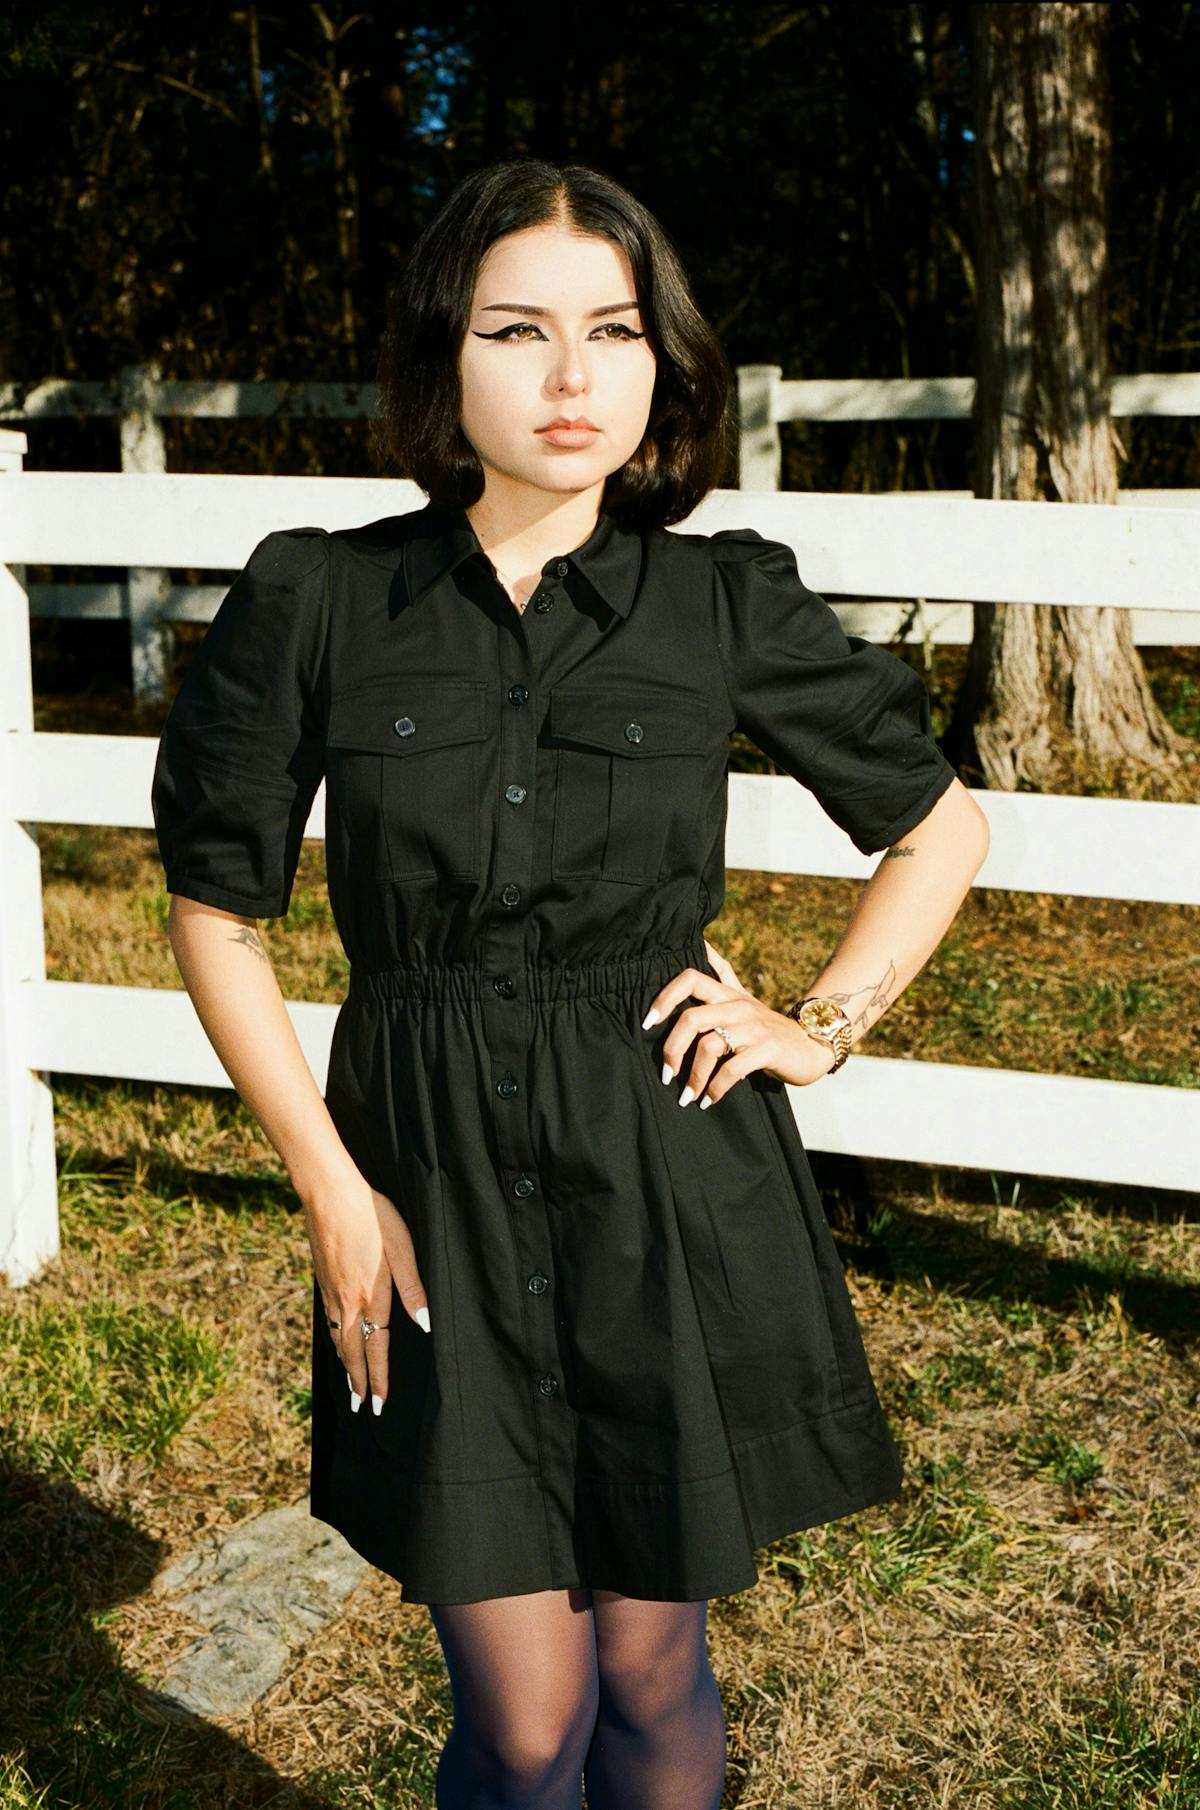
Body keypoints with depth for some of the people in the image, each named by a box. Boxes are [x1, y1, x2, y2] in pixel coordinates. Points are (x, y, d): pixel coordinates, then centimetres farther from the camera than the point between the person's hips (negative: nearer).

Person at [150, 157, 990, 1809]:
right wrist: (331, 1190, -3)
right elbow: (217, 911, 2)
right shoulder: (316, 602, -4)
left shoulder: (731, 604, -2)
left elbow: (941, 823, 12)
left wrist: (822, 1028, 2)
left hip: (677, 1189, 1)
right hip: (433, 1187, 0)